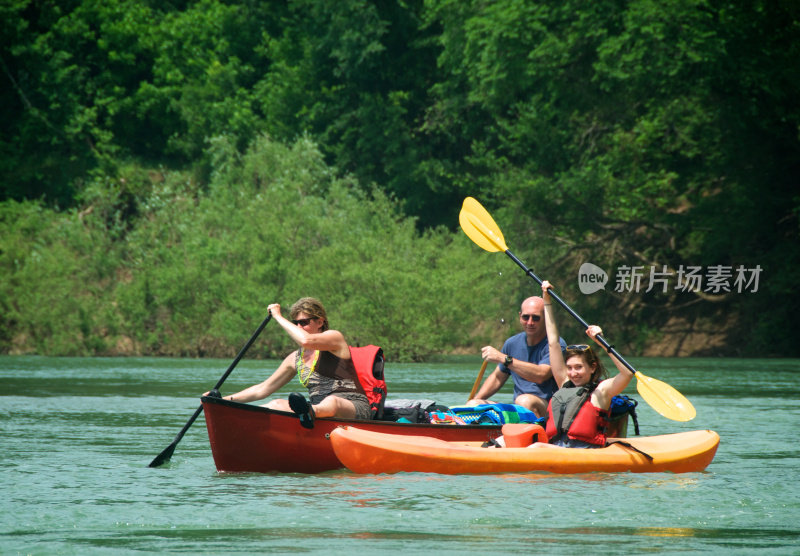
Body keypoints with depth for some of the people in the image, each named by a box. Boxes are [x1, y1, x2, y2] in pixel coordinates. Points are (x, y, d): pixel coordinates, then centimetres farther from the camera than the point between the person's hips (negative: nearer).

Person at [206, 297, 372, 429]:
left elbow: (306, 340, -22)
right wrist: (226, 399, 11)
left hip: (355, 408, -8)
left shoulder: (335, 338, 0)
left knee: (332, 402, -42)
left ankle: (310, 412, -75)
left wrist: (278, 317, -8)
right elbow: (263, 389, 23)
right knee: (277, 404, -14)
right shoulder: (296, 358, 20)